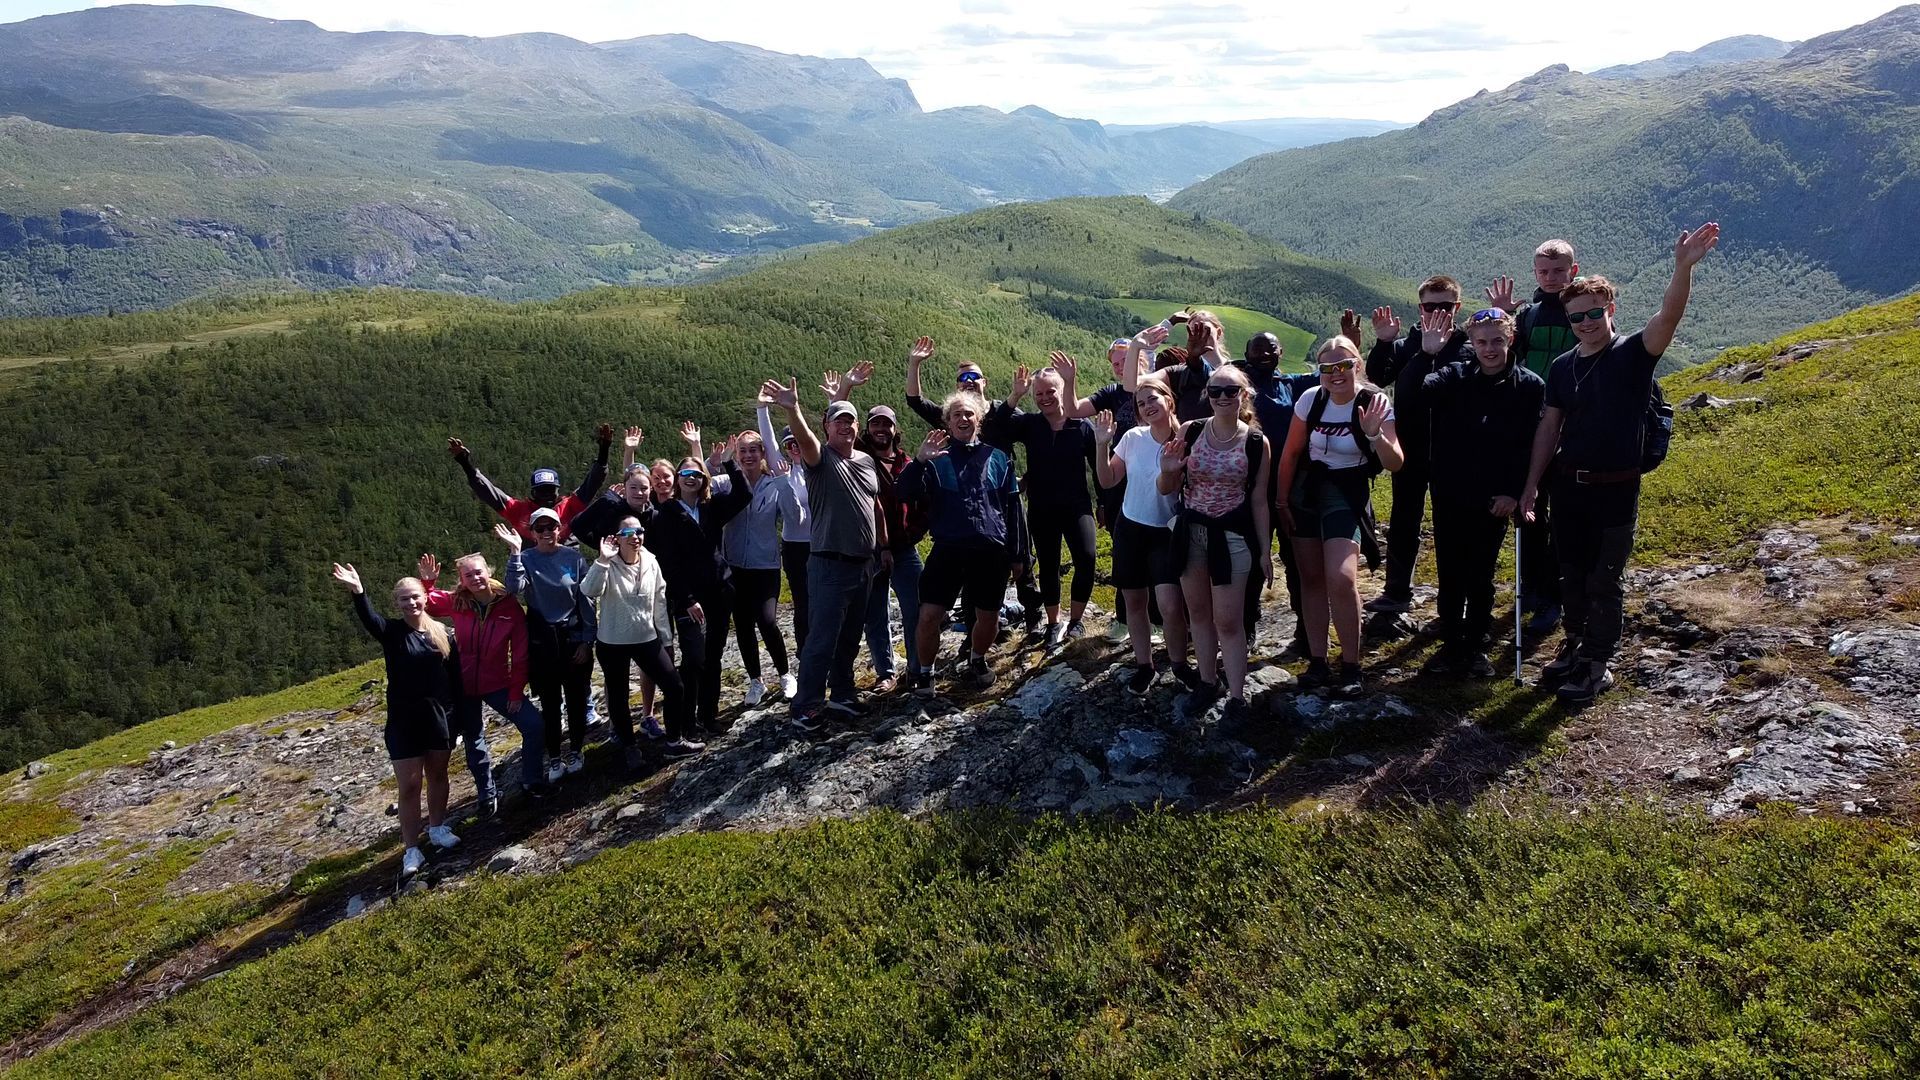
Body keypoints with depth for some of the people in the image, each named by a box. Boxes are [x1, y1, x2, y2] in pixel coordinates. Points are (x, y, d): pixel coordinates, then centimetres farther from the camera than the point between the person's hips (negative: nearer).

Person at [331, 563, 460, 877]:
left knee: (438, 774, 17)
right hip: (404, 720, -2)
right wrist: (358, 593, -48)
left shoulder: (441, 633, 1)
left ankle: (437, 828, 36)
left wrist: (456, 714, 2)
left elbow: (455, 675, 5)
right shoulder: (391, 632, -5)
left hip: (440, 716, 3)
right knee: (409, 785, 0)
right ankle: (411, 849, 8)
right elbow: (369, 619, -28)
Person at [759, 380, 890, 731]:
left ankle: (841, 693, 31)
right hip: (830, 566, -6)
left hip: (864, 564, 6)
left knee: (850, 637, 17)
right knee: (822, 639, -6)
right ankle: (804, 708, 3)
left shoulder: (867, 461, 12)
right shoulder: (820, 457, -8)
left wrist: (883, 546, 19)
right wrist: (792, 409, -50)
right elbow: (804, 439, -31)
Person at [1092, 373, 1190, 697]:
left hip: (1166, 533, -3)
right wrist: (1102, 444, -10)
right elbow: (1108, 480, 3)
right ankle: (1143, 665, 29)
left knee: (1171, 606, -15)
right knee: (1134, 602, 12)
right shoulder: (1133, 437, -5)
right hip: (1129, 528, 3)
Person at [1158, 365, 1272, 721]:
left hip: (1231, 538, -3)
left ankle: (1236, 697, 9)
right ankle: (1207, 681, 29)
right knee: (1198, 612, 14)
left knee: (1228, 621, -1)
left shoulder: (1256, 443, -7)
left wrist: (1265, 551, 1)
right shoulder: (1189, 432, -4)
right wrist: (1168, 470, -20)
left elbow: (1259, 501, 0)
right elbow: (1167, 490, 2)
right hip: (1190, 532, 3)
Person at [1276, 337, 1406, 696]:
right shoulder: (1311, 399, -5)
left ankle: (1351, 666, -4)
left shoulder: (1374, 402, -12)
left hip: (1346, 495, -3)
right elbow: (1291, 453, 5)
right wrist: (1282, 500, 6)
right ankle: (1318, 662, 18)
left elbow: (1395, 464, -17)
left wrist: (1375, 434, -33)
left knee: (1341, 579, -20)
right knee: (1311, 578, 7)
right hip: (1305, 492, 4)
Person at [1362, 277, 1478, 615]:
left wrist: (1431, 352, -33)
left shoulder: (1465, 347, -5)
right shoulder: (1407, 343, 6)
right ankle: (1397, 593, 23)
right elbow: (1378, 377, -6)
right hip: (1410, 447, 4)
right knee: (1402, 522, 12)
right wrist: (1383, 342, -19)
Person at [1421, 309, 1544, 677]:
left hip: (1494, 500, -1)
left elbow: (1533, 446, -3)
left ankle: (1477, 647, 23)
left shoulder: (1529, 387, -3)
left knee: (1482, 577, 9)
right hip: (1449, 495, 1)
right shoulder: (1455, 377, -1)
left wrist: (1514, 492, -10)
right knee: (1450, 574, 9)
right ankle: (1451, 644, 23)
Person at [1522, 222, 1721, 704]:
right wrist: (1532, 484, 4)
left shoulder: (1633, 354, -9)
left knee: (1604, 580, 4)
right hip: (1568, 485, 4)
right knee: (1572, 574, 15)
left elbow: (1668, 317, -28)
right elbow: (1549, 427, 8)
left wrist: (1683, 267, -45)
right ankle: (1575, 648, 32)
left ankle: (1598, 665, 17)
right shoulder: (1562, 366, 4)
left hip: (1616, 488, -4)